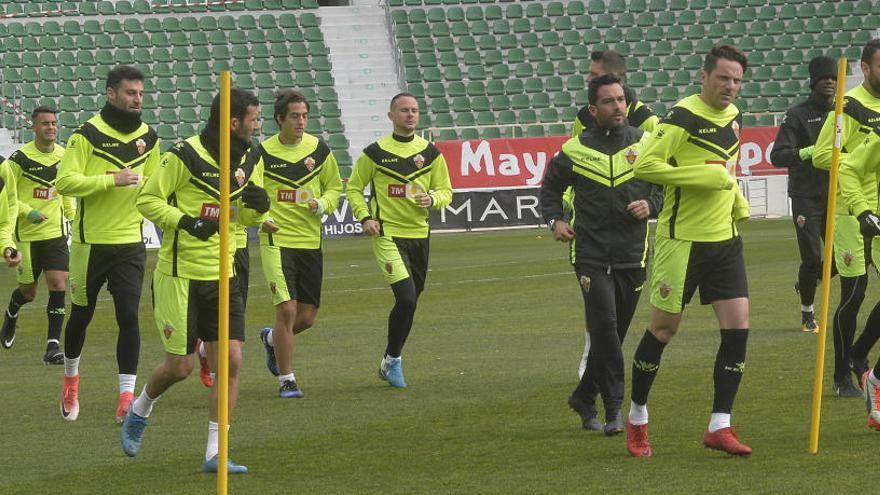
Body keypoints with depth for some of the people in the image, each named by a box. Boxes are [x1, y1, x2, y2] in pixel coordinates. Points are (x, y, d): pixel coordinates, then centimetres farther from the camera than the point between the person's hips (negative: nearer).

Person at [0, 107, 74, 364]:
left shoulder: (64, 155, 3)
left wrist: (72, 215, 18)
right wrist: (28, 211, -20)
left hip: (56, 233, 3)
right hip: (27, 234, -3)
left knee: (58, 285, -12)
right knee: (28, 291, 9)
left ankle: (53, 346, -10)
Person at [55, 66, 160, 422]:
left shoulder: (148, 138, 6)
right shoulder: (88, 134, -9)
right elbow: (64, 181, -18)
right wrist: (112, 180, -24)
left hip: (130, 242, 3)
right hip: (90, 241, -3)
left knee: (128, 316, -8)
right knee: (81, 314, 10)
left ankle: (127, 395, -6)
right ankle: (71, 380, 34)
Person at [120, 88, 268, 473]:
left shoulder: (247, 163, 7)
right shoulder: (185, 156, -14)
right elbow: (147, 199, -10)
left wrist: (257, 206, -5)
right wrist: (184, 220, -24)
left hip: (222, 278, 6)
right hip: (179, 277, -6)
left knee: (230, 361, -6)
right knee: (180, 366, -1)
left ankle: (215, 454, 0)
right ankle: (139, 412, 31)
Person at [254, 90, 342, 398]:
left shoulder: (319, 150, 4)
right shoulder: (263, 153, -5)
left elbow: (335, 188, 14)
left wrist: (322, 204, -7)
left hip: (311, 242, 4)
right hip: (277, 241, -4)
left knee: (307, 317, 7)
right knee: (287, 309, -14)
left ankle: (272, 339, 40)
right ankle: (286, 380, -1)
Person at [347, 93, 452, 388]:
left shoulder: (430, 152, 6)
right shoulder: (375, 153, -3)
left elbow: (446, 191, 12)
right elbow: (354, 189, 6)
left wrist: (433, 199, -11)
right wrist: (365, 217, -10)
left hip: (419, 235, 5)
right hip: (387, 234, -5)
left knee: (410, 301, 10)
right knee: (406, 297, -18)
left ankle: (390, 362, 28)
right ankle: (392, 360, 0)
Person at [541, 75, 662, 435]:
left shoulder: (645, 144, 4)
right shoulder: (576, 150, 2)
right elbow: (551, 186, 19)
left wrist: (651, 205, -4)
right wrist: (554, 220, 5)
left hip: (632, 255, 2)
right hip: (591, 254, -2)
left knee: (613, 333, 8)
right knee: (604, 325, -17)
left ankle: (584, 398, 25)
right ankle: (614, 408, -15)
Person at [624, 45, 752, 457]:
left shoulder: (733, 117, 10)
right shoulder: (683, 118, -15)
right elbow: (644, 165, -22)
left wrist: (738, 202, 14)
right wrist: (703, 177, -24)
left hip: (725, 238, 7)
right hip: (682, 240, -7)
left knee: (737, 327, -3)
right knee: (663, 328, 2)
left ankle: (719, 426, 3)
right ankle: (637, 418, 20)